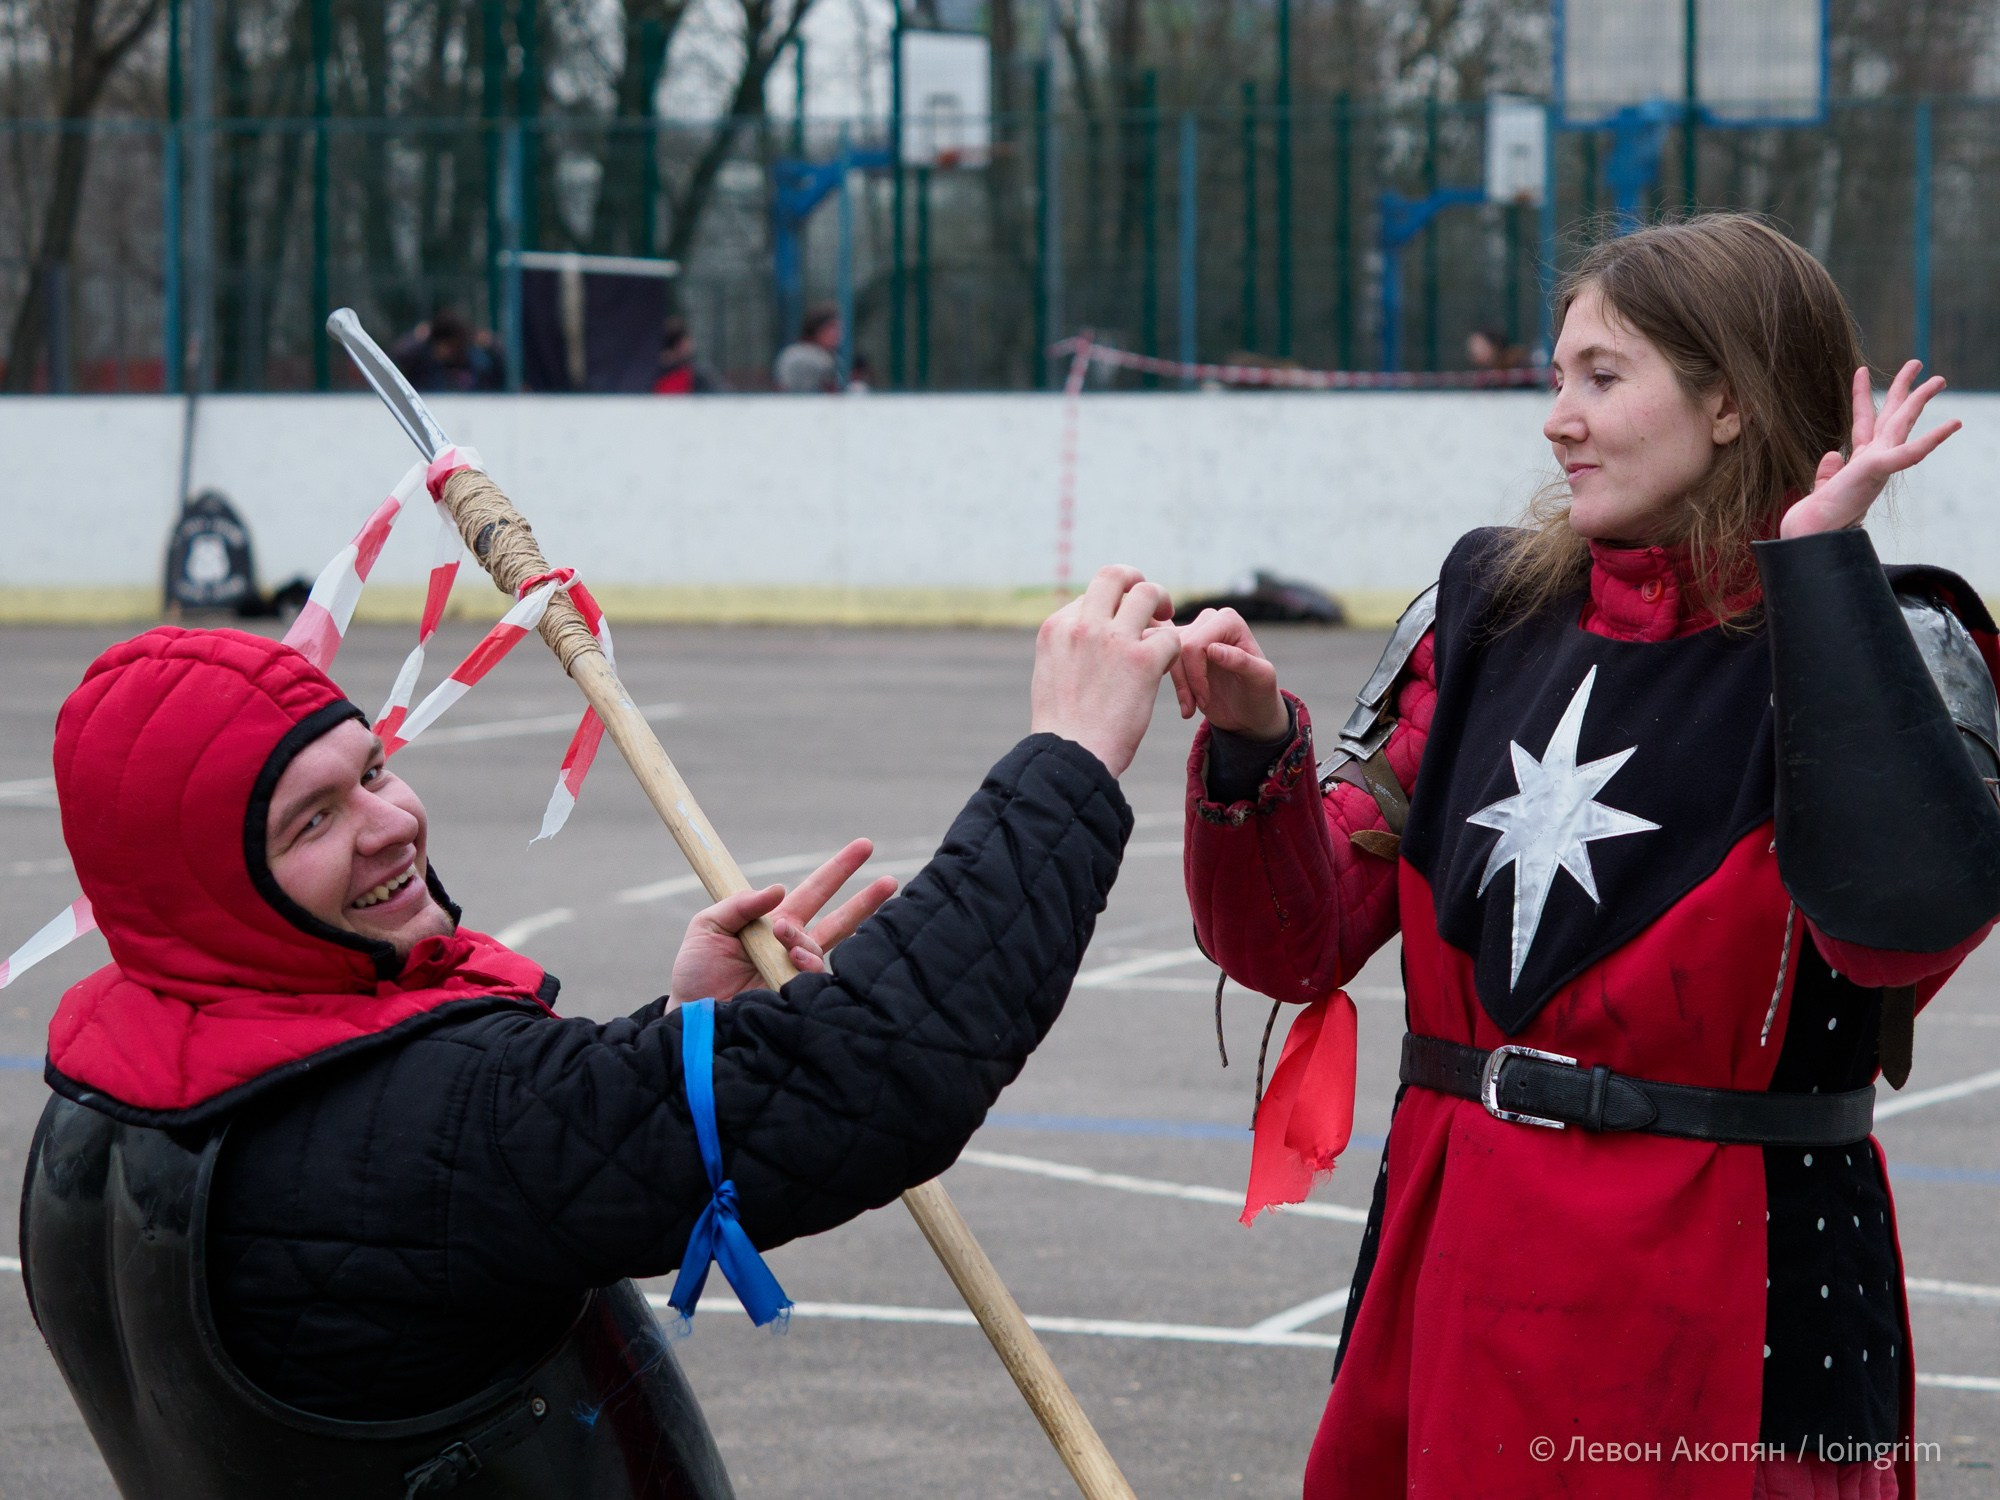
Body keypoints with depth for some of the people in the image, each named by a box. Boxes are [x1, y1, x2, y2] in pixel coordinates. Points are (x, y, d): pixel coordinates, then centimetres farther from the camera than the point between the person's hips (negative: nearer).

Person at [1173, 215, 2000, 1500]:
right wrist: (1255, 751, -11)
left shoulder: (1882, 647, -7)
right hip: (1448, 1281, 5)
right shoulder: (1490, 609, 7)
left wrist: (1820, 560, -23)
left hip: (1719, 1308, -5)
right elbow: (1300, 945, 8)